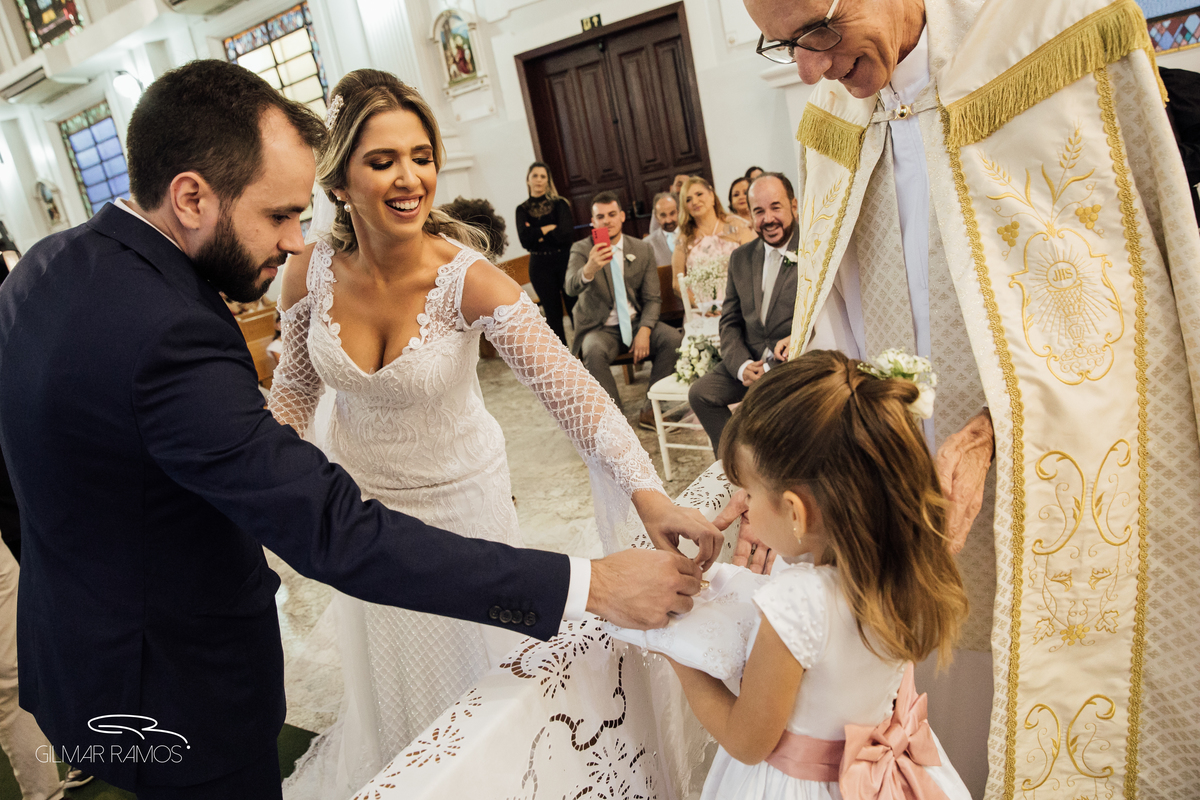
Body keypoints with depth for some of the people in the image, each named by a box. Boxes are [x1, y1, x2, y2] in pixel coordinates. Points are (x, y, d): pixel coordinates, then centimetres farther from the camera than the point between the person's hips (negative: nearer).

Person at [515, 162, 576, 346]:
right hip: (540, 265, 2)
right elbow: (525, 240, -7)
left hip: (564, 260, -1)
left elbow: (567, 235, -11)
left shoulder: (560, 204, 3)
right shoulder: (522, 209, 7)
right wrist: (548, 229, -8)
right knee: (553, 315, 7)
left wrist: (537, 234, -6)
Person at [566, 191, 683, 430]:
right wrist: (589, 269, -47)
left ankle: (651, 410, -13)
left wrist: (644, 330, -15)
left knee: (673, 338, -24)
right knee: (594, 352, -35)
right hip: (600, 328, -2)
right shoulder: (581, 249, -3)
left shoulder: (642, 250, 5)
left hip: (636, 322, 3)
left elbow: (652, 298, 4)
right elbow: (571, 288, -23)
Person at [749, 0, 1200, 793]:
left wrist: (993, 430, -23)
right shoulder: (830, 127, 5)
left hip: (1045, 501, -3)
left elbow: (1110, 290, -11)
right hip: (898, 492, 4)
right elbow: (829, 326, 3)